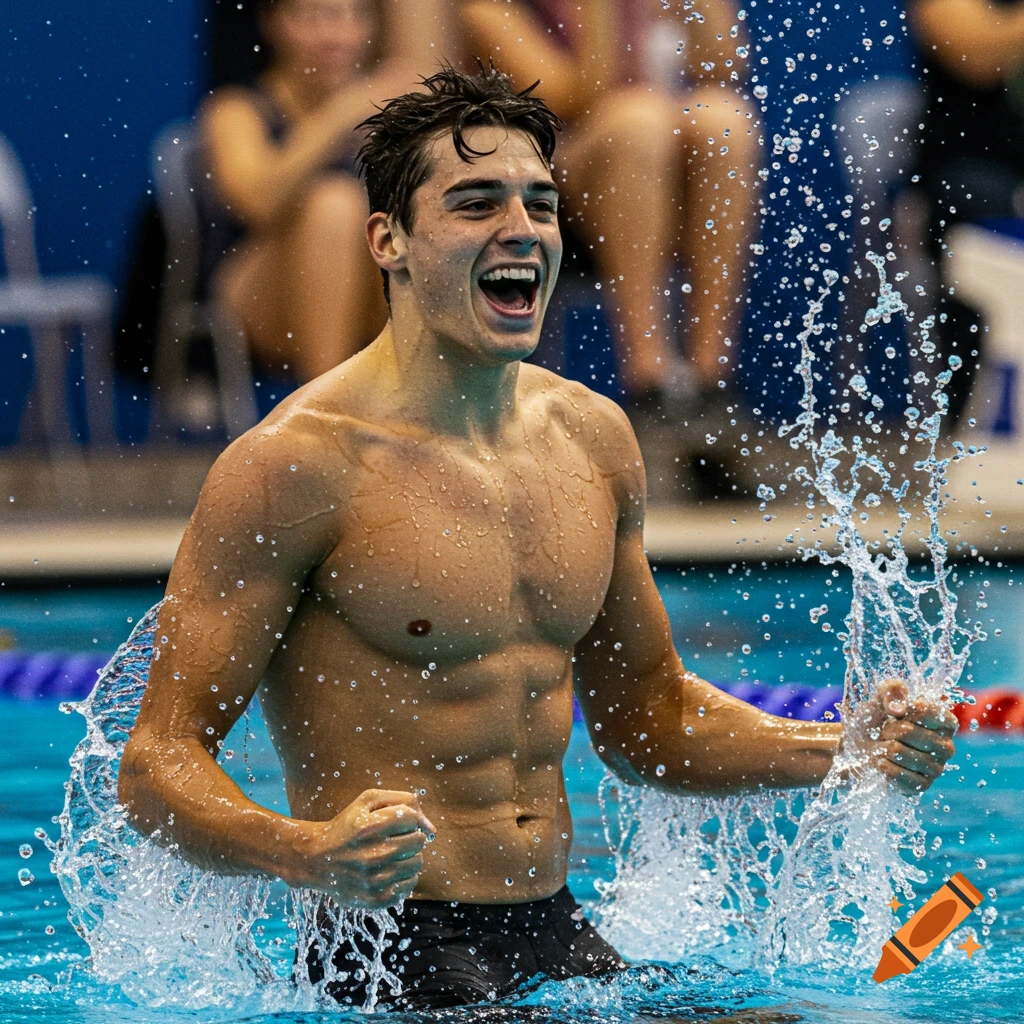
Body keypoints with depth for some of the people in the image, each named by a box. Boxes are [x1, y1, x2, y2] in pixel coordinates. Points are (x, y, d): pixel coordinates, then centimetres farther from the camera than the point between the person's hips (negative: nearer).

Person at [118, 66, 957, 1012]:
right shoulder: (299, 464, -12)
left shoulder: (593, 438, 9)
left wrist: (846, 750, 6)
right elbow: (161, 762, -13)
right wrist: (305, 855, -33)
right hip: (389, 952, -6)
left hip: (559, 937, 6)